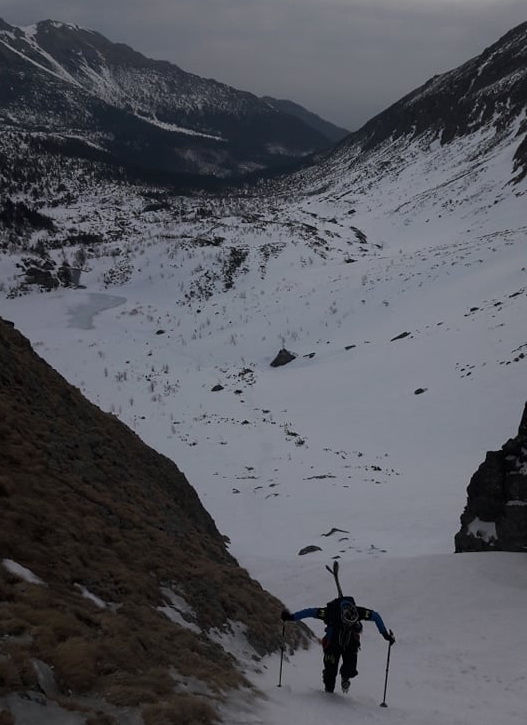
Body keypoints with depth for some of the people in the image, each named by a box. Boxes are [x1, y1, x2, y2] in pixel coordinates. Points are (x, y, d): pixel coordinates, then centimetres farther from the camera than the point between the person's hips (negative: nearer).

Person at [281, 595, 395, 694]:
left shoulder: (359, 612, -31)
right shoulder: (331, 612, -36)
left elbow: (376, 616, -12)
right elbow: (310, 611, -27)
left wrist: (385, 633, -7)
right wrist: (291, 617, -25)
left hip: (351, 644, 1)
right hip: (333, 644, -1)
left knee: (350, 671, -14)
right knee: (330, 672, -3)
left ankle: (345, 677, 25)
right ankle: (329, 691, 29)